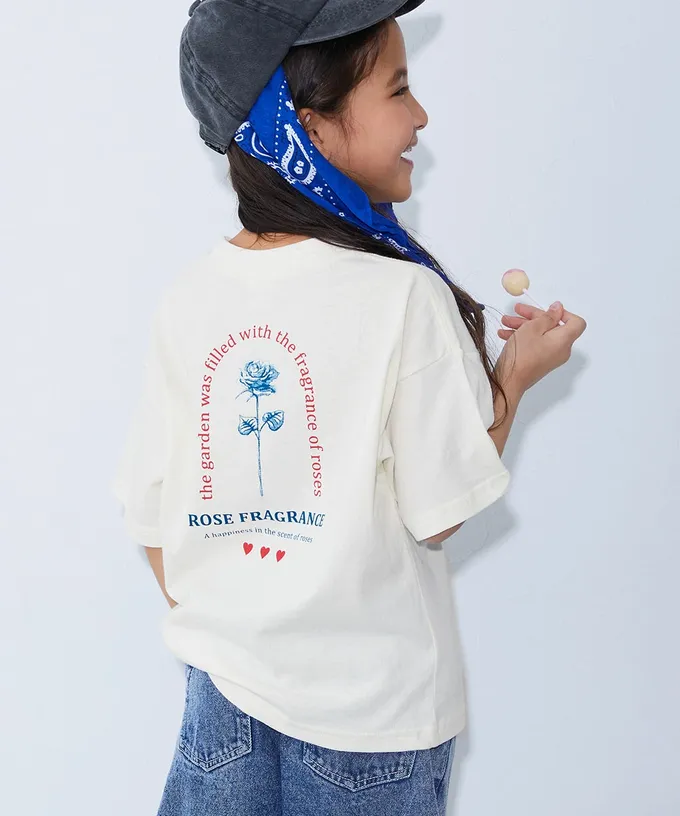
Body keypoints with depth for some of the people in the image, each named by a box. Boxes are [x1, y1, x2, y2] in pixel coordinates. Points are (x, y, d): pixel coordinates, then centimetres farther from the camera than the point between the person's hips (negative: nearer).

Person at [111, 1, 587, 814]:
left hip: (224, 680, 4)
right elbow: (440, 510, -14)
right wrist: (513, 377, -1)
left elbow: (148, 511, -1)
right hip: (373, 702, -3)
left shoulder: (187, 298, -7)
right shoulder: (405, 298, -20)